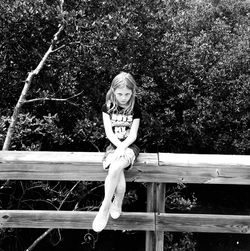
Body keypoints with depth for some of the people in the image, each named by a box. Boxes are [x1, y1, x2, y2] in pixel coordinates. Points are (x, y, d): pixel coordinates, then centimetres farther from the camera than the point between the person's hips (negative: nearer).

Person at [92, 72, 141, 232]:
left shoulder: (135, 109, 0)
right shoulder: (108, 108, 1)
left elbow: (133, 135, -6)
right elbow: (109, 132, -5)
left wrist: (122, 147, -23)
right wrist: (119, 146, -22)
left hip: (130, 146, -1)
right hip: (113, 146, 1)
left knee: (115, 168, -32)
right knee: (118, 175, -30)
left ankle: (105, 207, -17)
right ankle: (117, 205, -8)